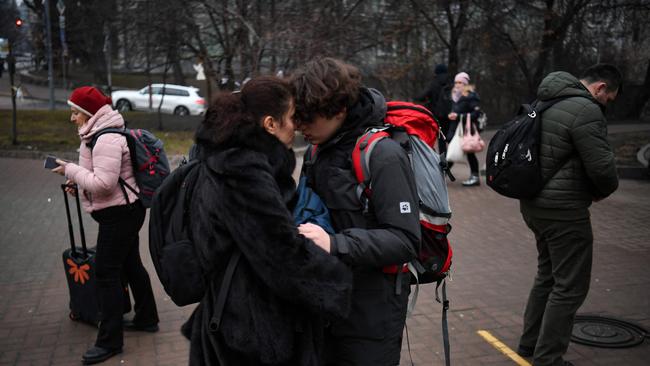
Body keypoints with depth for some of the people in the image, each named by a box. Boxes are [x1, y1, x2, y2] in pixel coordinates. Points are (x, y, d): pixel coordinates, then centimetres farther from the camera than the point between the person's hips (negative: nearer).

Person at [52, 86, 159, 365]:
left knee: (106, 272, -6)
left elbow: (104, 183, -27)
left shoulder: (107, 140, -22)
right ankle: (147, 318, 34)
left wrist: (71, 170, -18)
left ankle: (109, 341, 2)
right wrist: (79, 182, 8)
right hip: (125, 210, 11)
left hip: (119, 214, -11)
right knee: (130, 265, 19)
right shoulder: (102, 135, 11)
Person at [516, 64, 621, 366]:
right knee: (570, 286, 1)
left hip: (534, 202, 10)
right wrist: (605, 191, 2)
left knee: (548, 274, 22)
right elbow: (602, 167, -21)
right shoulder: (586, 110, -17)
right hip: (563, 211, -10)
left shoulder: (547, 103, 12)